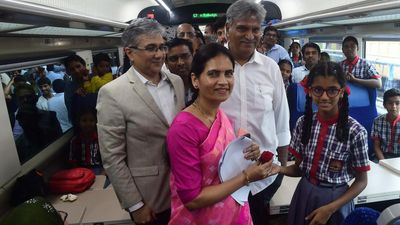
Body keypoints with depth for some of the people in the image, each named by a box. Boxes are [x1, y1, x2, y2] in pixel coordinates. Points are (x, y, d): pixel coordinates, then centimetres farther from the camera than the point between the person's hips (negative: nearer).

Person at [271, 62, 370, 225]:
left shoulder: (355, 132, -18)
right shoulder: (303, 123, -8)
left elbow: (361, 181, -8)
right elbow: (300, 167, 0)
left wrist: (330, 209, -16)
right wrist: (279, 169, -19)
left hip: (336, 201, -3)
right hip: (304, 196, 3)